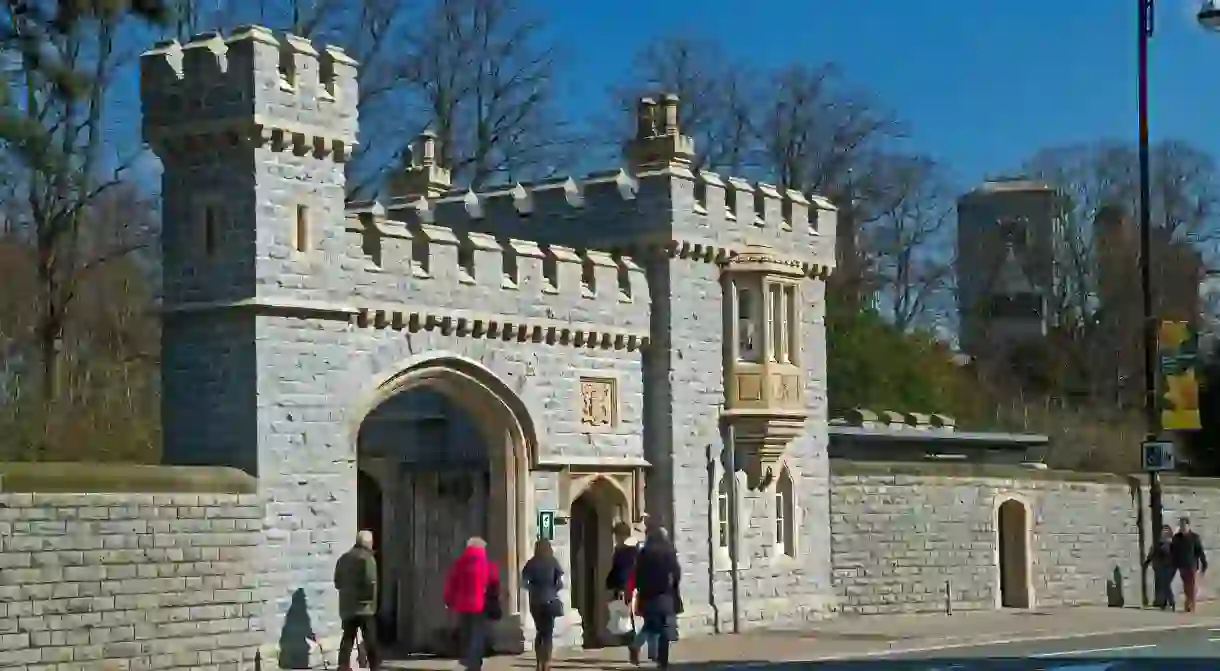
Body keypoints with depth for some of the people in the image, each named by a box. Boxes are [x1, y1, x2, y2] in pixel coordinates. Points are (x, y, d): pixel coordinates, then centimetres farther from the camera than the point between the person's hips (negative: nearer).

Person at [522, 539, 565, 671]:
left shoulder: (531, 563, 1)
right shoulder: (553, 561, -2)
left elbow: (524, 582, -5)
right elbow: (560, 583, -7)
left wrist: (534, 589, 12)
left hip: (535, 602, 2)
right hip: (549, 601, -2)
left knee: (539, 632, 16)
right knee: (548, 633, 4)